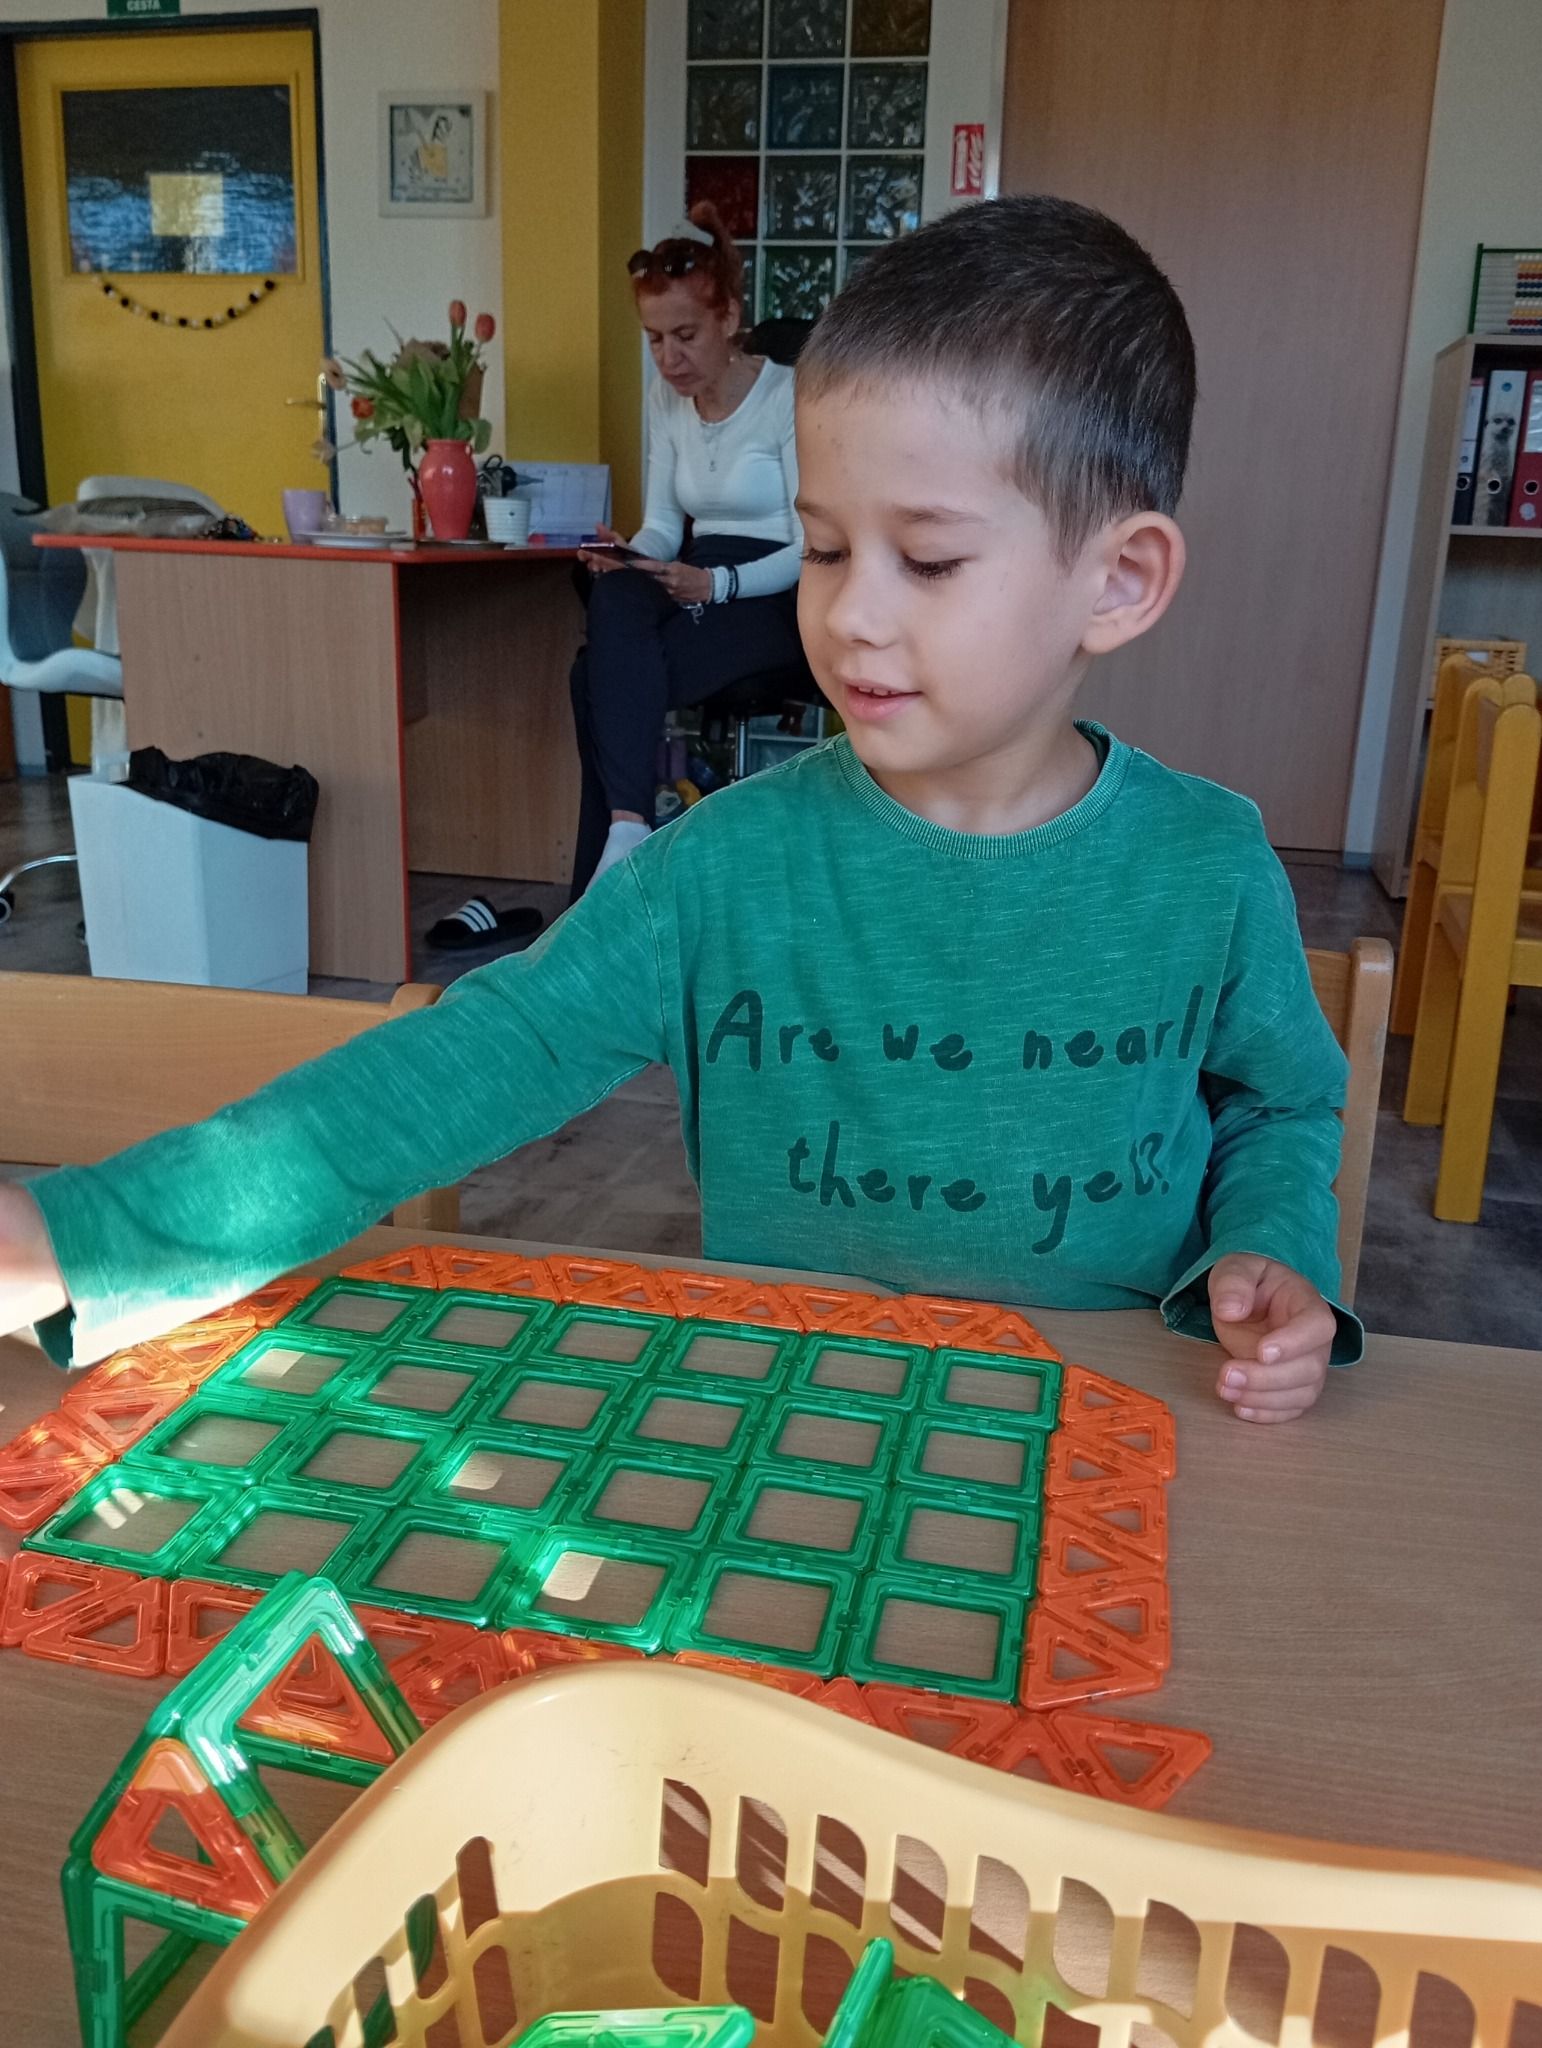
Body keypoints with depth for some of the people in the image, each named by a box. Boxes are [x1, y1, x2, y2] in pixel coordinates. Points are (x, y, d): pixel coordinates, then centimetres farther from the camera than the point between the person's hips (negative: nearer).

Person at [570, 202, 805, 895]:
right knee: (614, 595, -31)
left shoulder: (788, 397, -10)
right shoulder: (666, 399, 10)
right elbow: (664, 523, 10)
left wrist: (716, 583, -29)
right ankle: (624, 827, -33)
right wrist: (629, 555, -14)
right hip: (699, 587, 6)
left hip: (778, 597, -5)